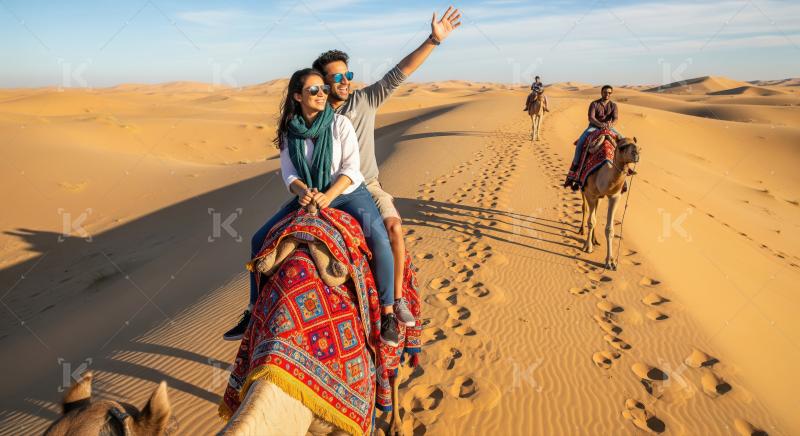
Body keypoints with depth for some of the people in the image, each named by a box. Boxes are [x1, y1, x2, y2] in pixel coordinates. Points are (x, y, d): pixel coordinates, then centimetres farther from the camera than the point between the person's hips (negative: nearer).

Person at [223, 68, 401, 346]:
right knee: (260, 239, -5)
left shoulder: (340, 124, -10)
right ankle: (255, 310, 9)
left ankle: (388, 312, -14)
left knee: (379, 241, -30)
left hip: (349, 193, -4)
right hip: (308, 197, 4)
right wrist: (303, 191, -24)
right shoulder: (290, 131, -1)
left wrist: (328, 196, -28)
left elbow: (351, 168, -14)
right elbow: (288, 172, -2)